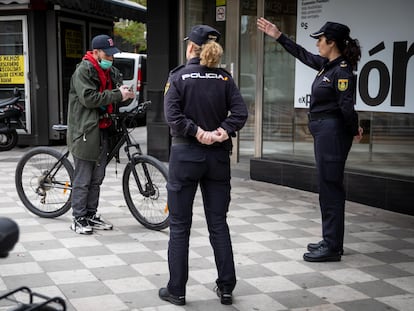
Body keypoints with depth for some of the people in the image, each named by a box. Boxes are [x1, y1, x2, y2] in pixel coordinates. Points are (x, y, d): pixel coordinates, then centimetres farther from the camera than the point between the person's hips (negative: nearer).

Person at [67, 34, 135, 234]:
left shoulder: (111, 72, 16)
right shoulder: (83, 70, -10)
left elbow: (112, 98, 23)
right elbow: (88, 98, -20)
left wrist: (125, 94, -1)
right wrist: (117, 95, -19)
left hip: (102, 131, 8)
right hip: (85, 131, -8)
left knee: (97, 178, 13)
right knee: (82, 179, -3)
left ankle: (91, 215, 23)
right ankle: (78, 219, 5)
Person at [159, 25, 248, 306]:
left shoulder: (179, 76, -5)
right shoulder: (225, 78, 4)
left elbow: (173, 116, -17)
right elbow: (240, 112, -8)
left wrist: (197, 132, -15)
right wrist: (223, 131, -14)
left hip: (186, 155, -3)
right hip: (218, 156, 3)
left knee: (180, 226, 6)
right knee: (218, 223, 11)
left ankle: (177, 290, 12)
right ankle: (226, 288, 15)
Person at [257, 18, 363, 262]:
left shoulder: (342, 71, -16)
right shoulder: (327, 65, 11)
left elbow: (347, 107, -19)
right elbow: (303, 54, 24)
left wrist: (354, 130, -4)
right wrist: (278, 36, 27)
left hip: (332, 134, -10)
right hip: (323, 133, 10)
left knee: (331, 189, -5)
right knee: (329, 188, 14)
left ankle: (332, 248, 2)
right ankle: (331, 241, 24)